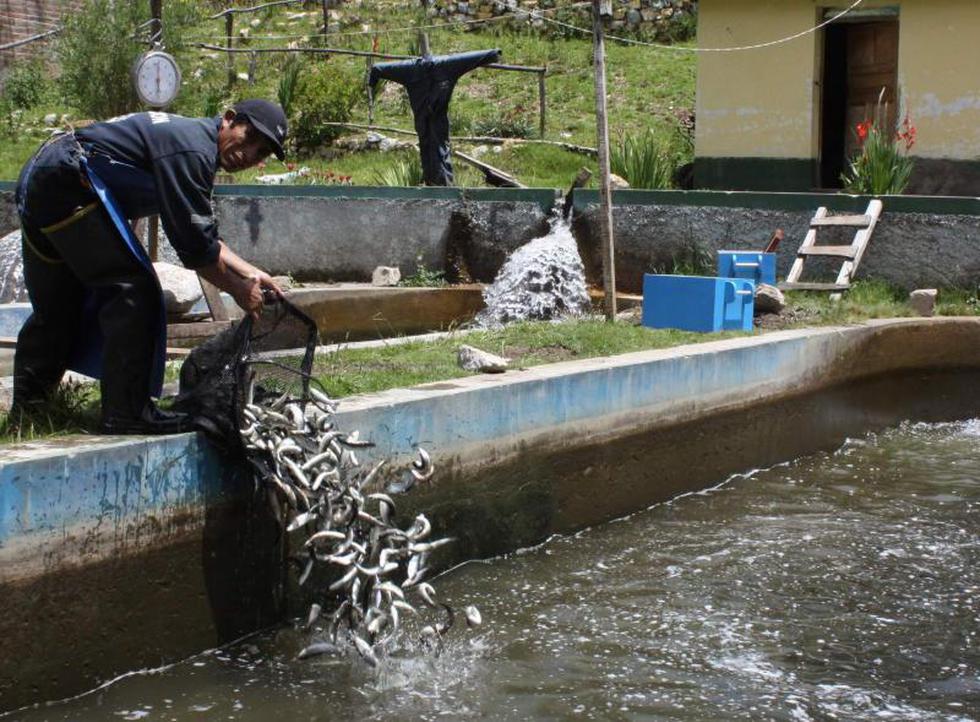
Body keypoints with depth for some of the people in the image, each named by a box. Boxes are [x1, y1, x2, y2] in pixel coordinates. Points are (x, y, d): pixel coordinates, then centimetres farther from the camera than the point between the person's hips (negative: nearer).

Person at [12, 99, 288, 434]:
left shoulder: (192, 137, 18)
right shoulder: (193, 148, -15)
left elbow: (202, 234, 22)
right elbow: (194, 245, -14)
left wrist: (249, 273, 17)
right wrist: (238, 290, -3)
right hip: (68, 180, -11)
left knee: (56, 306, 18)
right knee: (132, 288, -9)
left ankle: (26, 408, 27)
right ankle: (128, 413, -7)